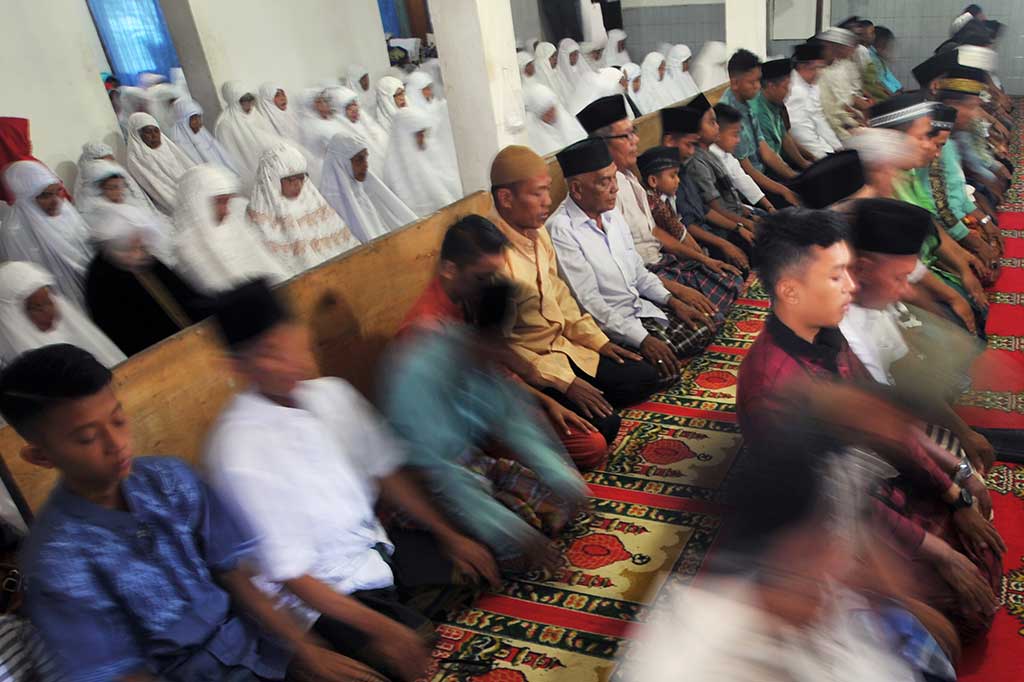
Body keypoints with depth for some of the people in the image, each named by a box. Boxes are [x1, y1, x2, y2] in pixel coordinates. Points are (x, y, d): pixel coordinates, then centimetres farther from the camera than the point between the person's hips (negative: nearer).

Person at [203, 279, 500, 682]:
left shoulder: (332, 393, -9)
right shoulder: (237, 454, -26)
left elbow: (385, 472, 2)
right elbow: (287, 571, -22)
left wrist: (447, 535, -2)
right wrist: (379, 627, -25)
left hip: (376, 547, 7)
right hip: (320, 589, -6)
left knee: (482, 565, 5)